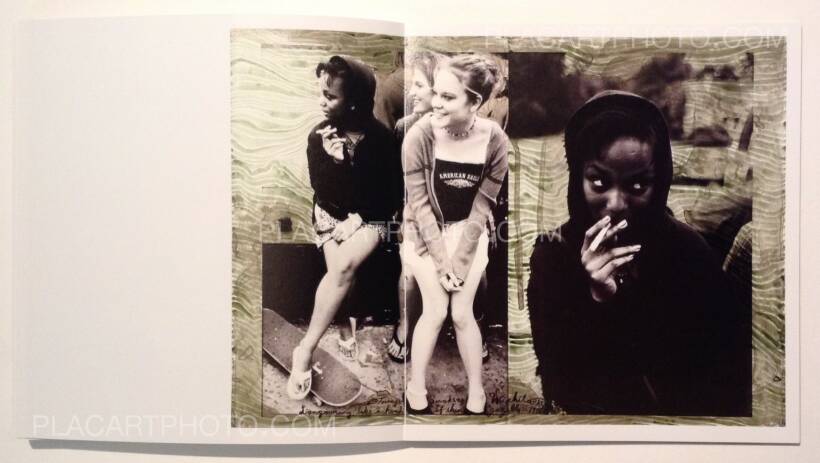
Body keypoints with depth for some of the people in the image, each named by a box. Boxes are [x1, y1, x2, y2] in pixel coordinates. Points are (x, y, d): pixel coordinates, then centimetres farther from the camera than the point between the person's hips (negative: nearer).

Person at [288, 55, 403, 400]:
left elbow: (394, 194, -5)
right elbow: (323, 193, -6)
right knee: (340, 268, -26)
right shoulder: (319, 136, -5)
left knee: (343, 265, -29)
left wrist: (359, 217, -15)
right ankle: (347, 330, -5)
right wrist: (332, 158, -23)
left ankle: (305, 348, -22)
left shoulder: (381, 138, -10)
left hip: (370, 218, -2)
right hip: (330, 215, 2)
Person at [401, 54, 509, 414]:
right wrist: (441, 260, -17)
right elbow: (419, 204, -17)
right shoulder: (420, 135, -23)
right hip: (424, 232, -1)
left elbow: (481, 207, -12)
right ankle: (416, 390, 13)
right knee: (435, 310, -7)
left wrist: (459, 261, -15)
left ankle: (476, 392, 16)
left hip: (468, 232, 1)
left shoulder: (494, 139, -19)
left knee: (462, 313, -3)